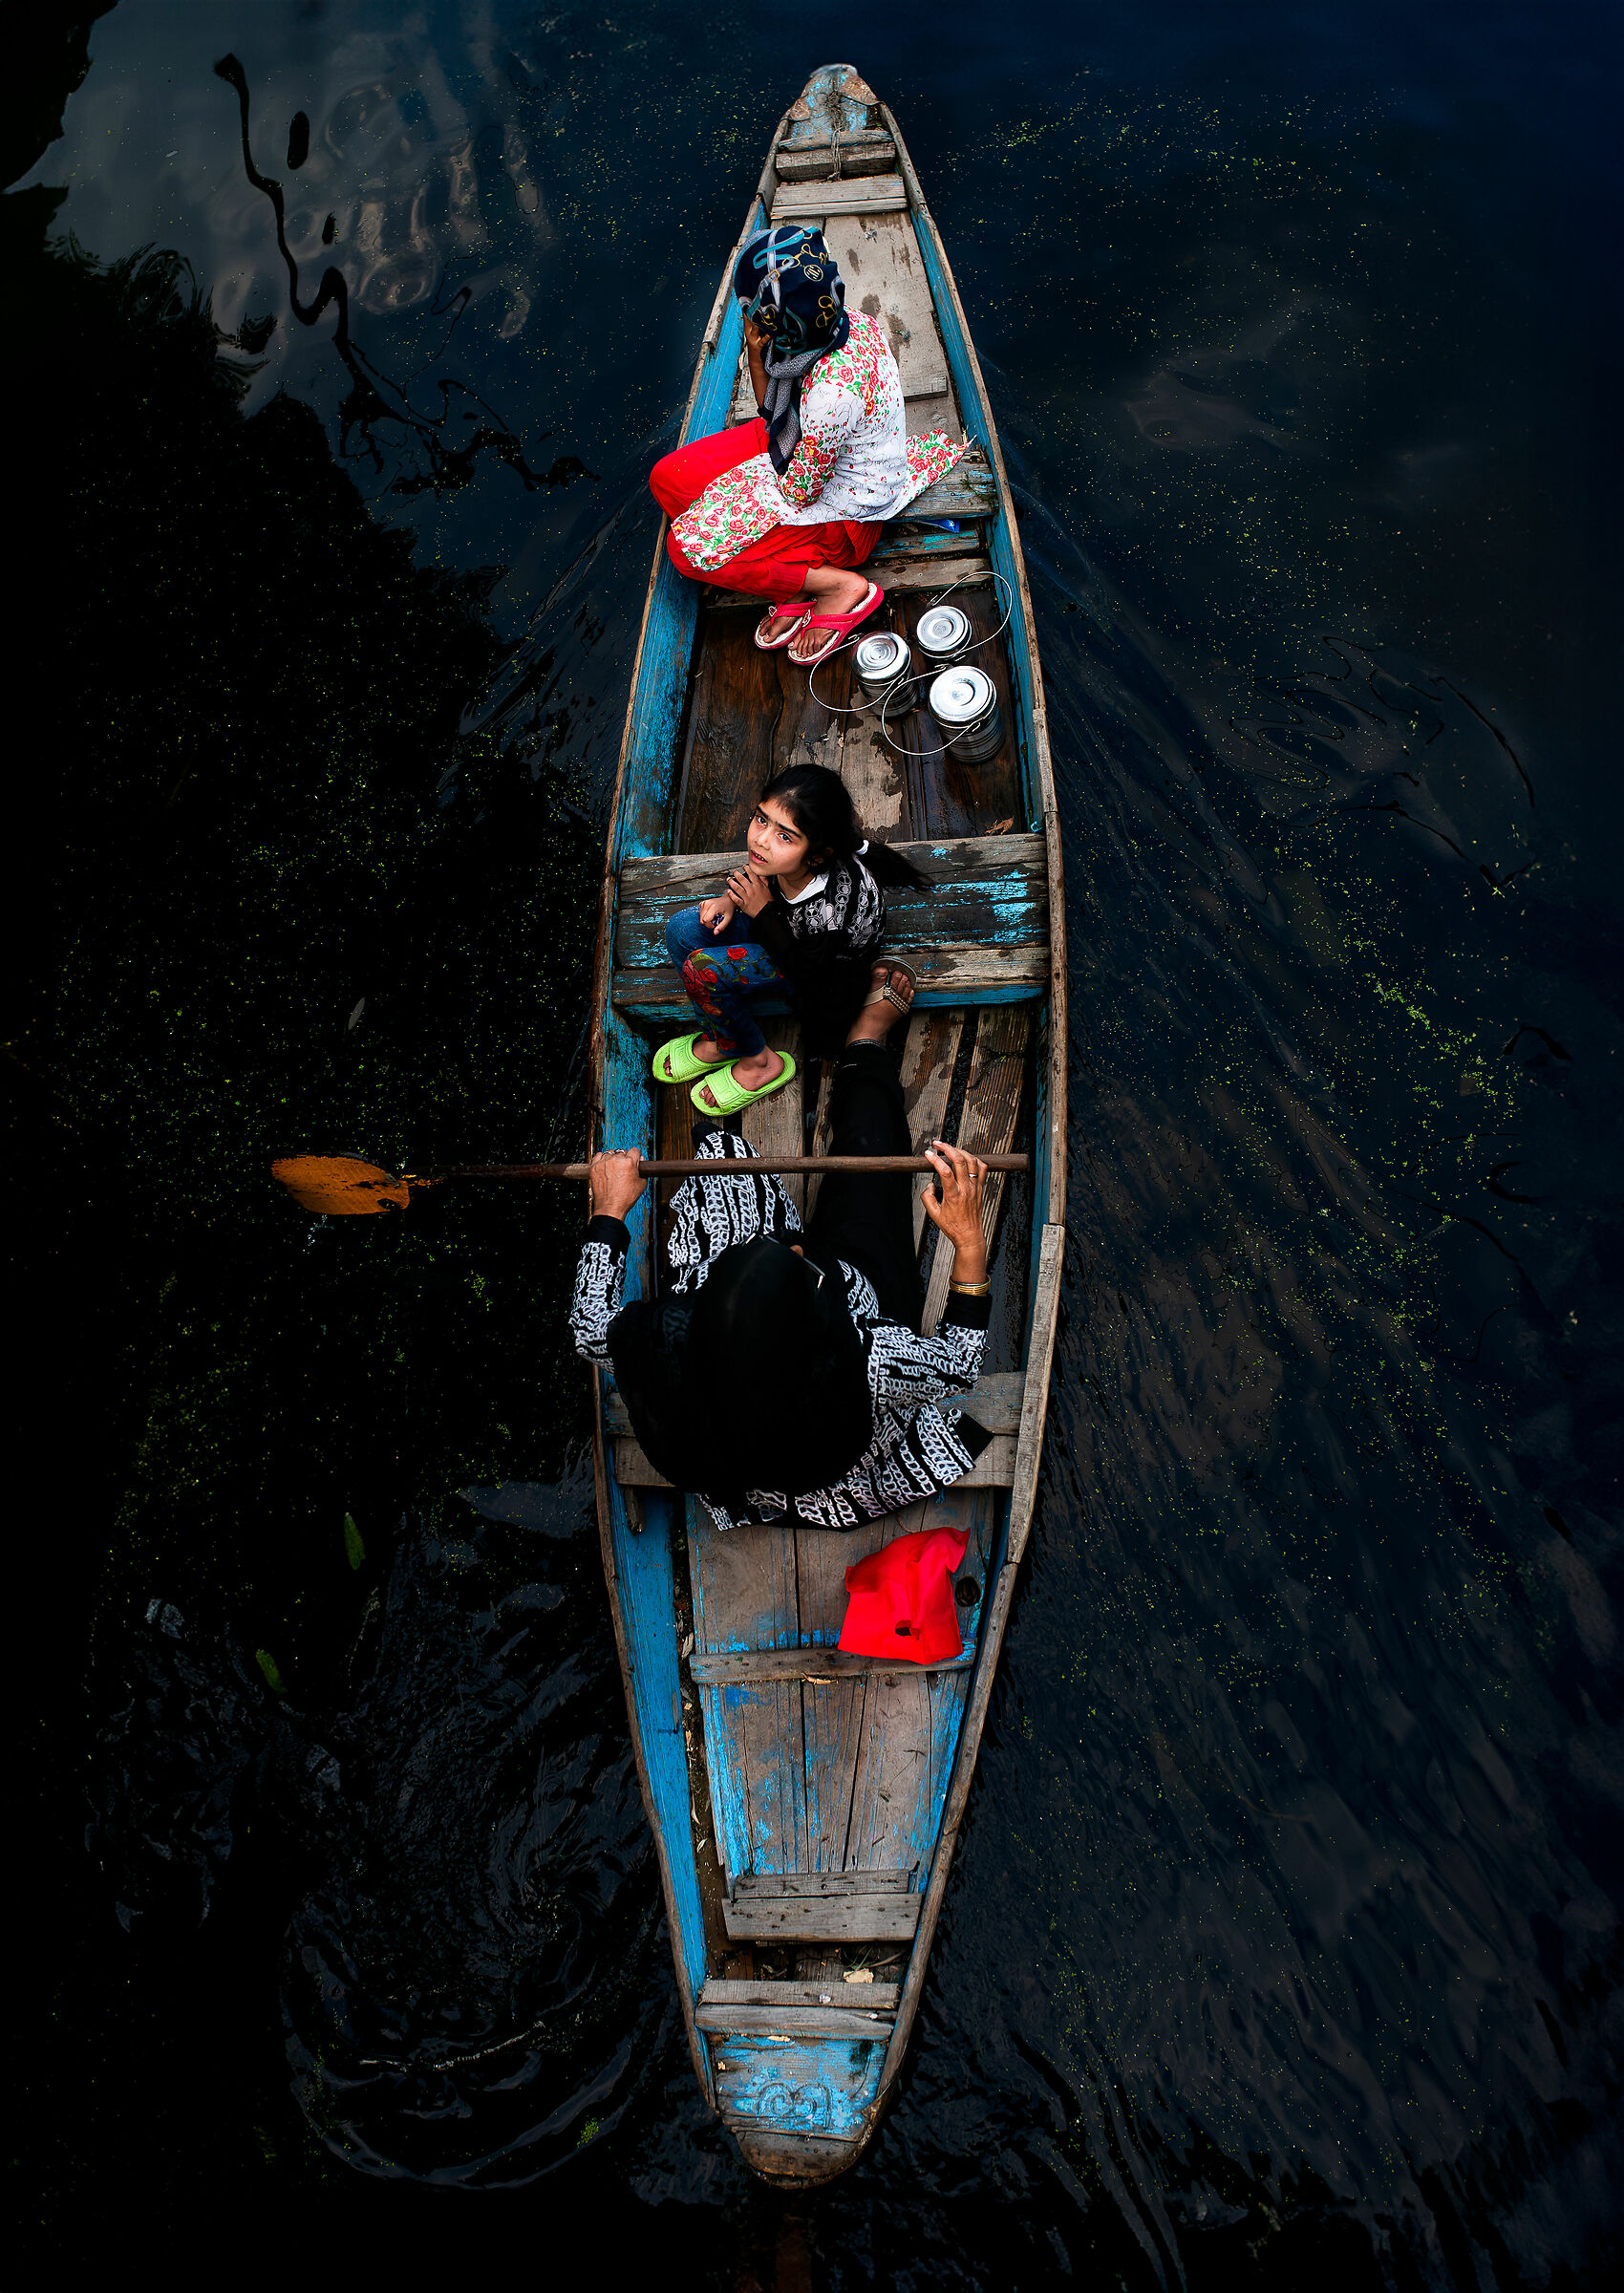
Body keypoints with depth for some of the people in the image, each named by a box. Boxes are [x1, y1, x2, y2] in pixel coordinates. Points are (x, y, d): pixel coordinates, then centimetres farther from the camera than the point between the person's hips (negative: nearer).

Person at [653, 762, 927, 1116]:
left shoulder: (837, 904, -44)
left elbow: (805, 967, -24)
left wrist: (763, 912, -28)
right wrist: (732, 898, -15)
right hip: (779, 921, 6)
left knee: (701, 969, -21)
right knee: (682, 930, -11)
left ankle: (757, 1063, 5)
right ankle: (720, 1042, 11)